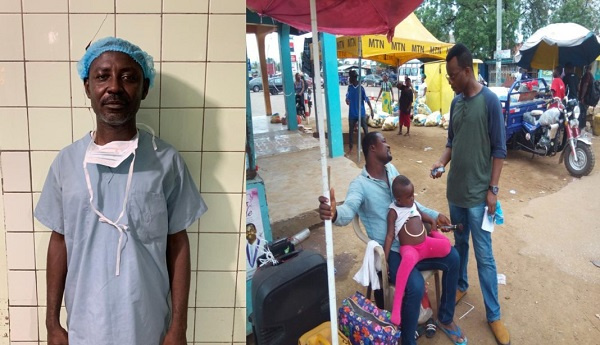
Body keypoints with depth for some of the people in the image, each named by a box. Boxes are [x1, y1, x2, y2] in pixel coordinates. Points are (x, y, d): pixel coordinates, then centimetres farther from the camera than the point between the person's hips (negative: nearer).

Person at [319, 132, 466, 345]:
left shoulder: (391, 170, 6)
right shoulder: (360, 185, -18)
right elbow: (348, 211, -39)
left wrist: (434, 215, 13)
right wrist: (334, 213, -62)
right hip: (390, 252, -8)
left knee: (452, 258, 0)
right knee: (415, 287, -29)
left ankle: (445, 318, 21)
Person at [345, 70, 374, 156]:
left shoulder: (361, 88, -9)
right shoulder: (349, 87, 4)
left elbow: (366, 99, -8)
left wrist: (371, 110, -12)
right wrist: (347, 100, -11)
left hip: (361, 113, -4)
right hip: (352, 113, 4)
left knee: (366, 130, 3)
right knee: (350, 131, 7)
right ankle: (350, 149, 17)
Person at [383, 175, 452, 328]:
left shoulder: (413, 204, 11)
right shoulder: (393, 212, -8)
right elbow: (390, 236, -10)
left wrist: (432, 221, 15)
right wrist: (384, 258, -17)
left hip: (426, 244, 6)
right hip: (409, 248, -6)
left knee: (446, 246, -26)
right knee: (409, 258, -43)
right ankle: (396, 306, -42)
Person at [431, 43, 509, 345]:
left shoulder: (490, 101, -12)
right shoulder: (456, 102, 5)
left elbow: (499, 149, -11)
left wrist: (493, 189, -13)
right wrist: (441, 162, -5)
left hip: (478, 193, -5)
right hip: (455, 190, 6)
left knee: (484, 256, 3)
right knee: (460, 243, 21)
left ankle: (494, 315, 16)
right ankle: (461, 286, 41)